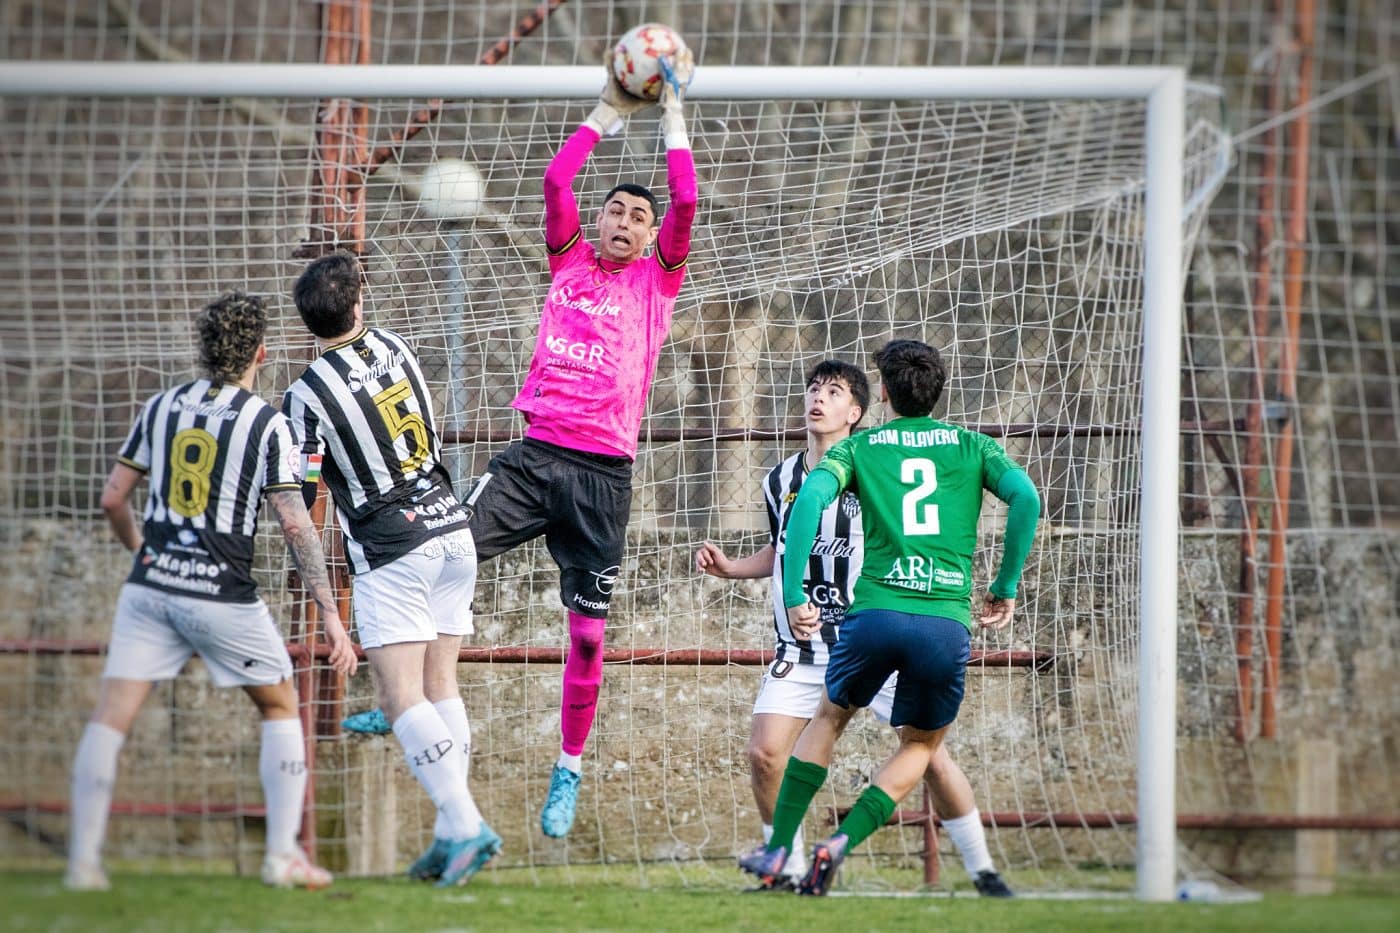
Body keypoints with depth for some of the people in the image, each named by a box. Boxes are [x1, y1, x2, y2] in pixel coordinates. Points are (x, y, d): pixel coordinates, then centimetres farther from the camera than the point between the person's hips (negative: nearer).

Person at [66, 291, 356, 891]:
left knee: (112, 715, 1)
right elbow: (294, 525, -8)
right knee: (281, 708, 16)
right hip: (224, 594, -2)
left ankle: (84, 859, -9)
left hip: (151, 587, 2)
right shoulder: (265, 423, -4)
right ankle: (283, 854, 11)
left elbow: (112, 498, 11)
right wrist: (330, 614, -5)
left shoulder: (161, 408, 7)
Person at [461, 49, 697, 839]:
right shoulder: (570, 261, 14)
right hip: (537, 454, 1)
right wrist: (610, 111, 10)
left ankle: (569, 772, 15)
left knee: (588, 633, 1)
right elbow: (556, 180, 4)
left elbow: (685, 202, -3)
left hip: (605, 471, -1)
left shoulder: (657, 279, 9)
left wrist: (673, 115, 3)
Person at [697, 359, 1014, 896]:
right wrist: (731, 568, 9)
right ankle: (789, 870, 6)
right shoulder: (780, 482, 7)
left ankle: (983, 871, 6)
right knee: (763, 753, -11)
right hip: (802, 650, 3)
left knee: (930, 753, -8)